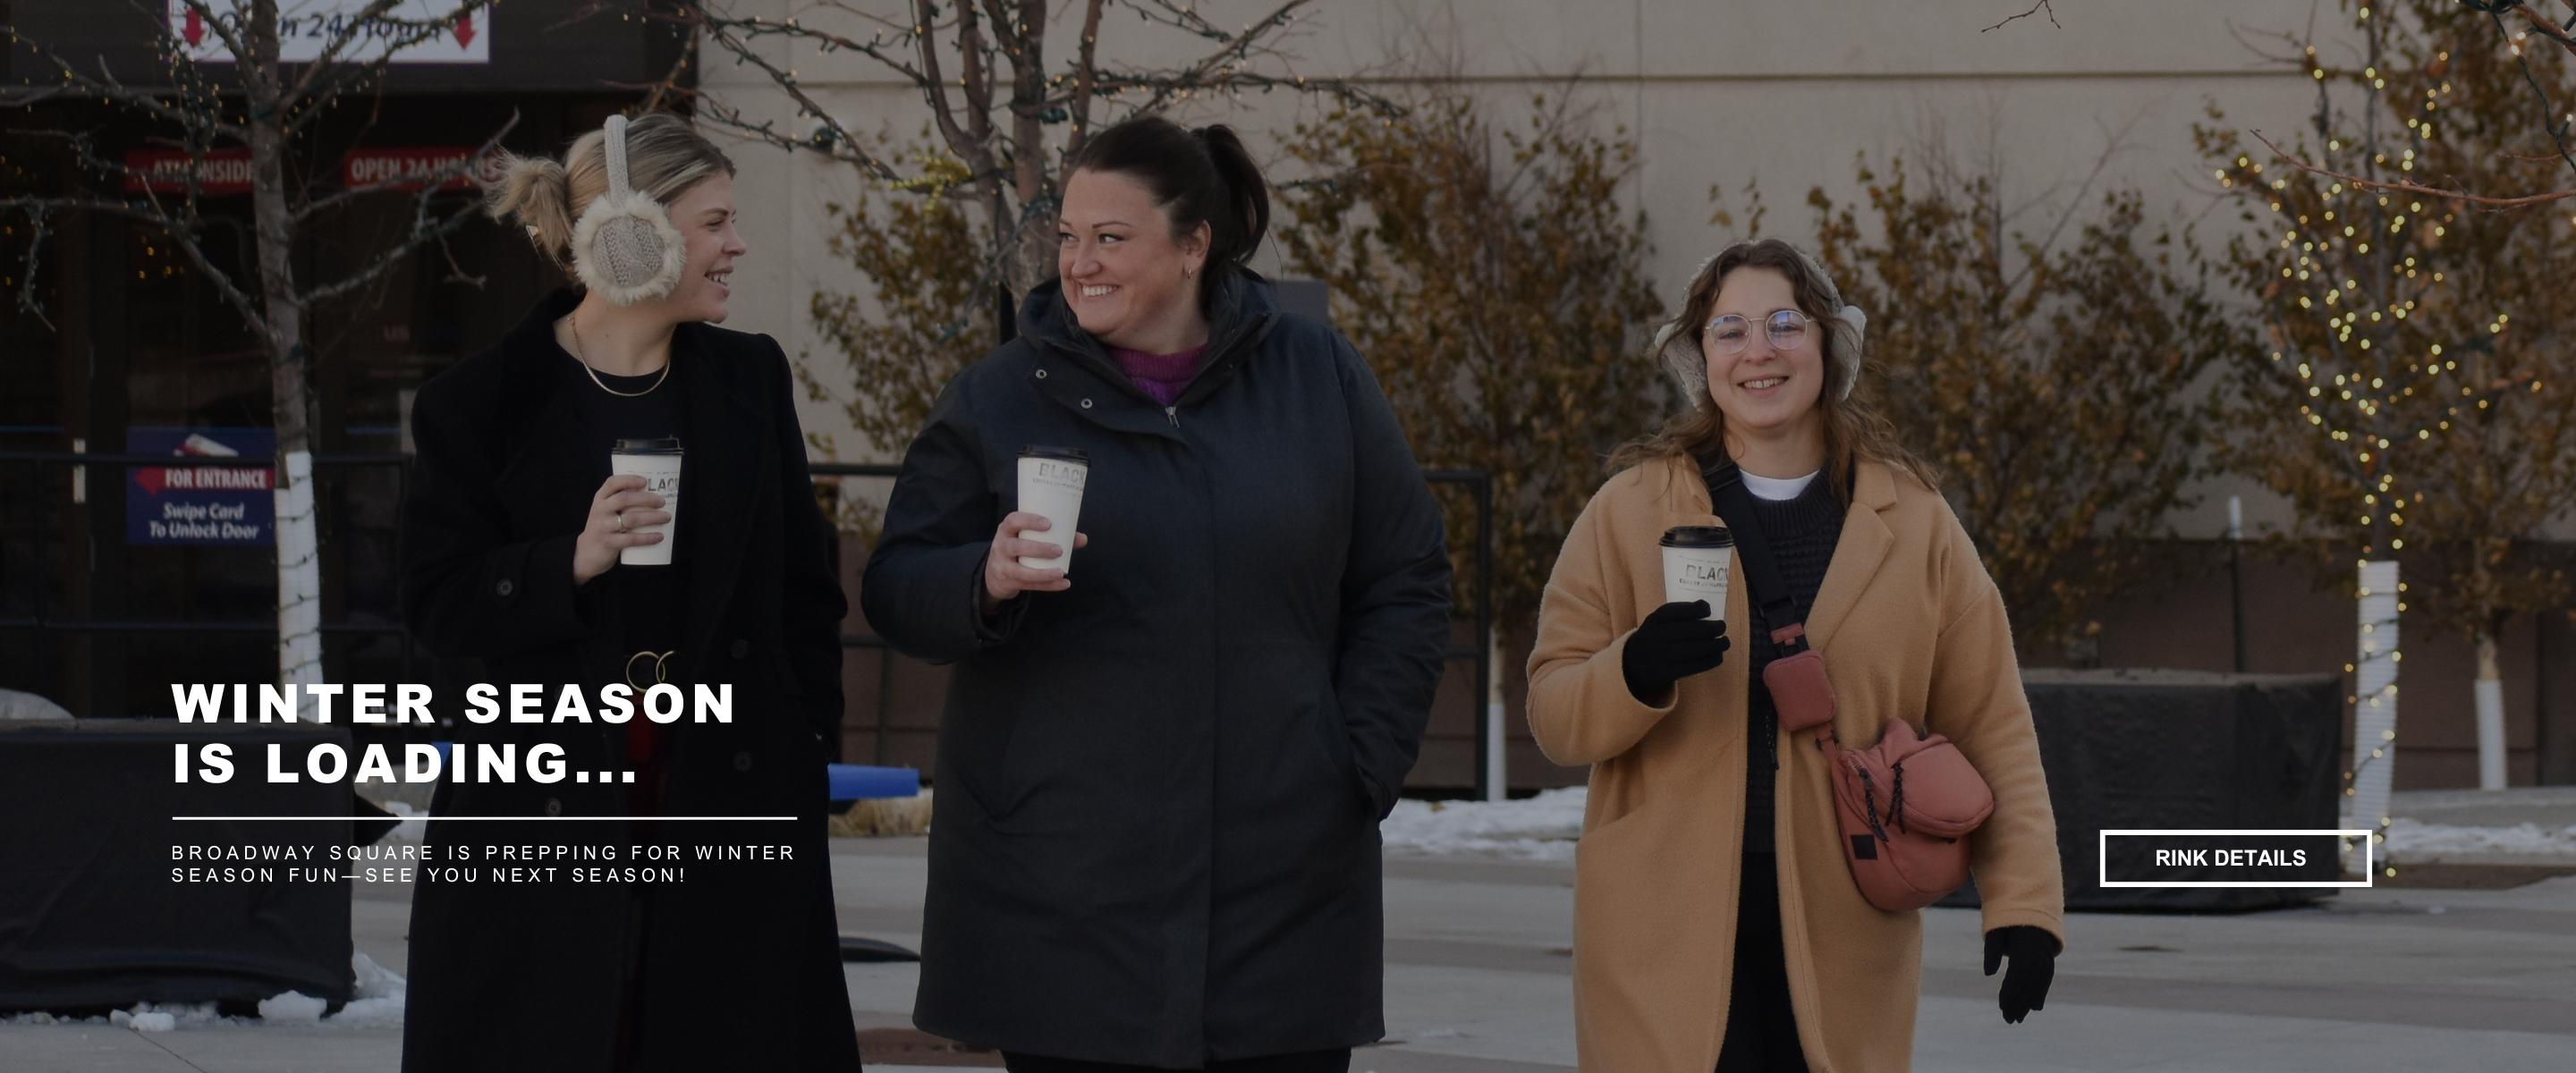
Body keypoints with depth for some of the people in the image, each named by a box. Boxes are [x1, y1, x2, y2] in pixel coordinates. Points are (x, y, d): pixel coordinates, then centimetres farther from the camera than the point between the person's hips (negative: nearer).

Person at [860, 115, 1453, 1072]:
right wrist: (986, 582, -20)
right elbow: (894, 589, 2)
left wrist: (1361, 767, 2)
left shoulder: (1318, 378, 7)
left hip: (1280, 875, 1)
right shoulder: (999, 398, 4)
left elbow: (1405, 587, 12)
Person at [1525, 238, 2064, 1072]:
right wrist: (1635, 672, -19)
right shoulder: (1630, 510, 6)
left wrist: (2024, 901, -3)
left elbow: (1988, 726, 7)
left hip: (1842, 936, 1)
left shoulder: (1913, 522, 8)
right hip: (1669, 937, -1)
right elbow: (1554, 715, 3)